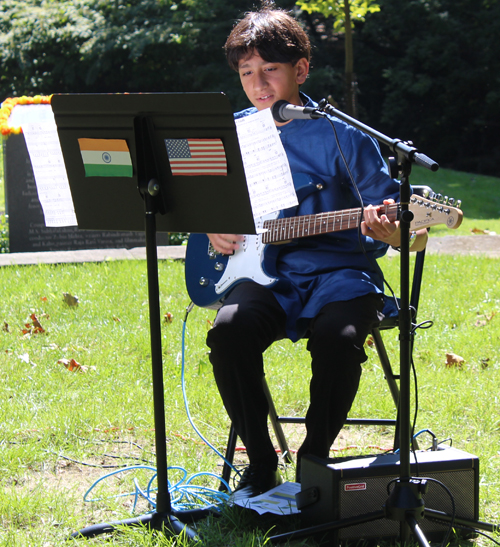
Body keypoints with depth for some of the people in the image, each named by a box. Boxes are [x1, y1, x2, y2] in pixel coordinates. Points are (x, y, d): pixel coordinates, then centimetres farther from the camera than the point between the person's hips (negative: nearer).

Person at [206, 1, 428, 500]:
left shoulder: (340, 136, -3)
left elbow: (392, 218, -3)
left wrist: (390, 231, -26)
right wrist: (212, 230, 3)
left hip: (338, 269, -3)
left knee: (338, 338, -34)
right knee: (229, 332, -29)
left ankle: (314, 462, -7)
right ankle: (260, 463, -8)